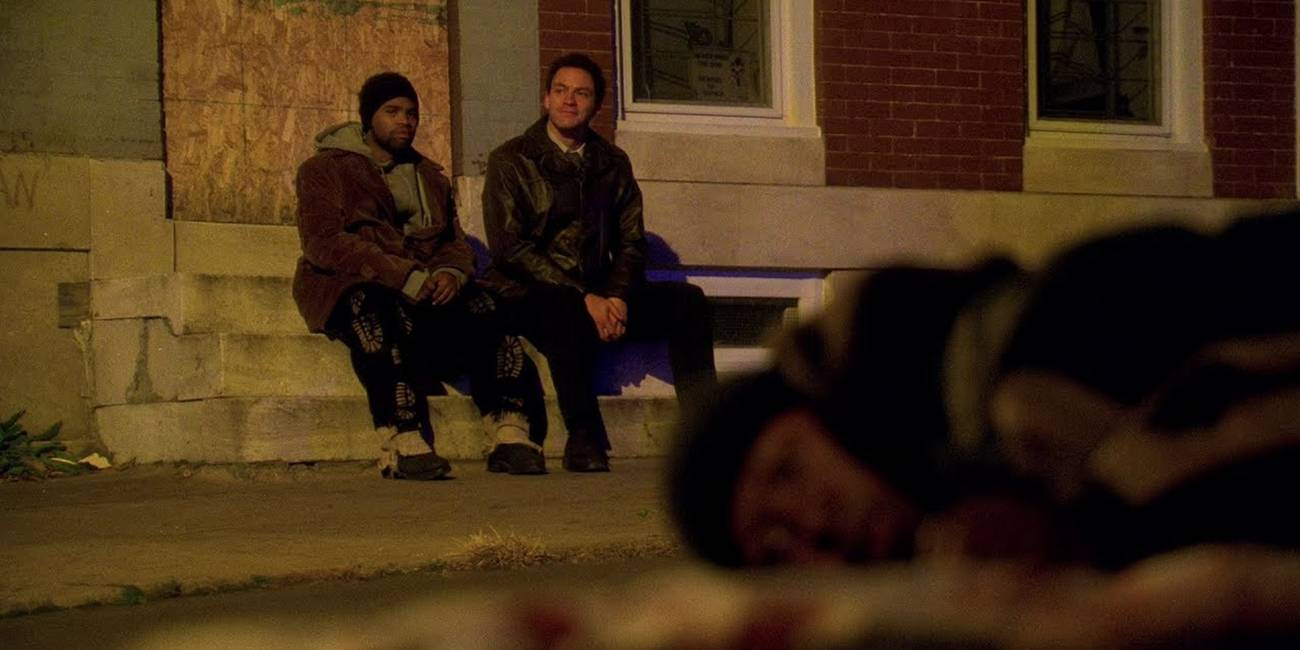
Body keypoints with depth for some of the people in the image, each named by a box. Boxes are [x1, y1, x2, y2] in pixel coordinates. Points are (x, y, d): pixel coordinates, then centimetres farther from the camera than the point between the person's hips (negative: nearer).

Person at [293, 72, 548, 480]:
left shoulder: (429, 177, 25)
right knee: (380, 316, -40)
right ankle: (403, 445, -51)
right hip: (346, 289, -5)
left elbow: (456, 242, 18)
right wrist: (403, 276, -22)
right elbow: (323, 241, -11)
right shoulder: (324, 171, 5)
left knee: (483, 312, -25)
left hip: (424, 288, 5)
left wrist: (449, 272, -10)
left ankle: (511, 435, -36)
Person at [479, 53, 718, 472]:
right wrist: (584, 299, -17)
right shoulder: (510, 161, 1)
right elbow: (509, 246, -10)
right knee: (568, 314, -39)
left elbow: (632, 242, 13)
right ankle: (584, 440, -33)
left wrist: (617, 297, -10)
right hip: (530, 296, -5)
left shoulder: (612, 163, 16)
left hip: (599, 296, 5)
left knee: (687, 301, -14)